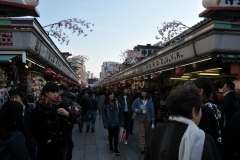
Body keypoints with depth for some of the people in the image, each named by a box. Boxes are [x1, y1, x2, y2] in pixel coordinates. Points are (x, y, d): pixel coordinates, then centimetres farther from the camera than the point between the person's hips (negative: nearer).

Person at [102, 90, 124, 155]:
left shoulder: (117, 103, -3)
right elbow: (104, 114, -6)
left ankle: (115, 149, 6)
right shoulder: (105, 104, -7)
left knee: (116, 135, -1)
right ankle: (111, 147, 33)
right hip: (109, 123, 0)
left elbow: (120, 113, 0)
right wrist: (105, 124, -11)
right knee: (110, 135, 15)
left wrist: (121, 122, 0)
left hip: (116, 122, 1)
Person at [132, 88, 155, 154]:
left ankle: (146, 145, 28)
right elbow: (133, 106, 11)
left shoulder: (149, 101, -1)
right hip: (140, 118, -1)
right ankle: (142, 147, -3)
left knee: (147, 133, 11)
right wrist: (137, 110, -10)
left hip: (148, 118, 1)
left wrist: (153, 119, -4)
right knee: (141, 133, -6)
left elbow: (152, 110, 0)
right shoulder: (138, 100, 0)